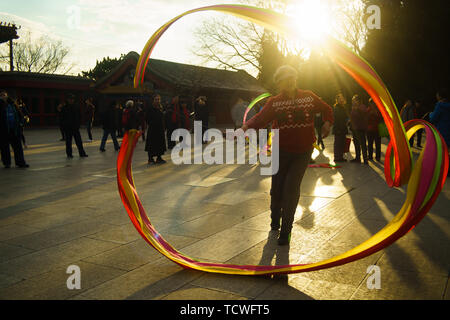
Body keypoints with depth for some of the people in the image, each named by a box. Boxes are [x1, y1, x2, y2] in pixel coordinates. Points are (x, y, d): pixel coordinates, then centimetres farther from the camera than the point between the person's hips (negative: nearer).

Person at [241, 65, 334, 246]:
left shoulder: (309, 97, 2)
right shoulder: (274, 102, -2)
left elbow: (326, 109, 15)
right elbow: (260, 118, -14)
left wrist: (327, 122, -4)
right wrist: (246, 127, -33)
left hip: (303, 151, 0)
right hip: (281, 151, 0)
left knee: (291, 189, -8)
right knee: (277, 188, 4)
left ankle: (285, 230, 6)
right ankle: (275, 221, 34)